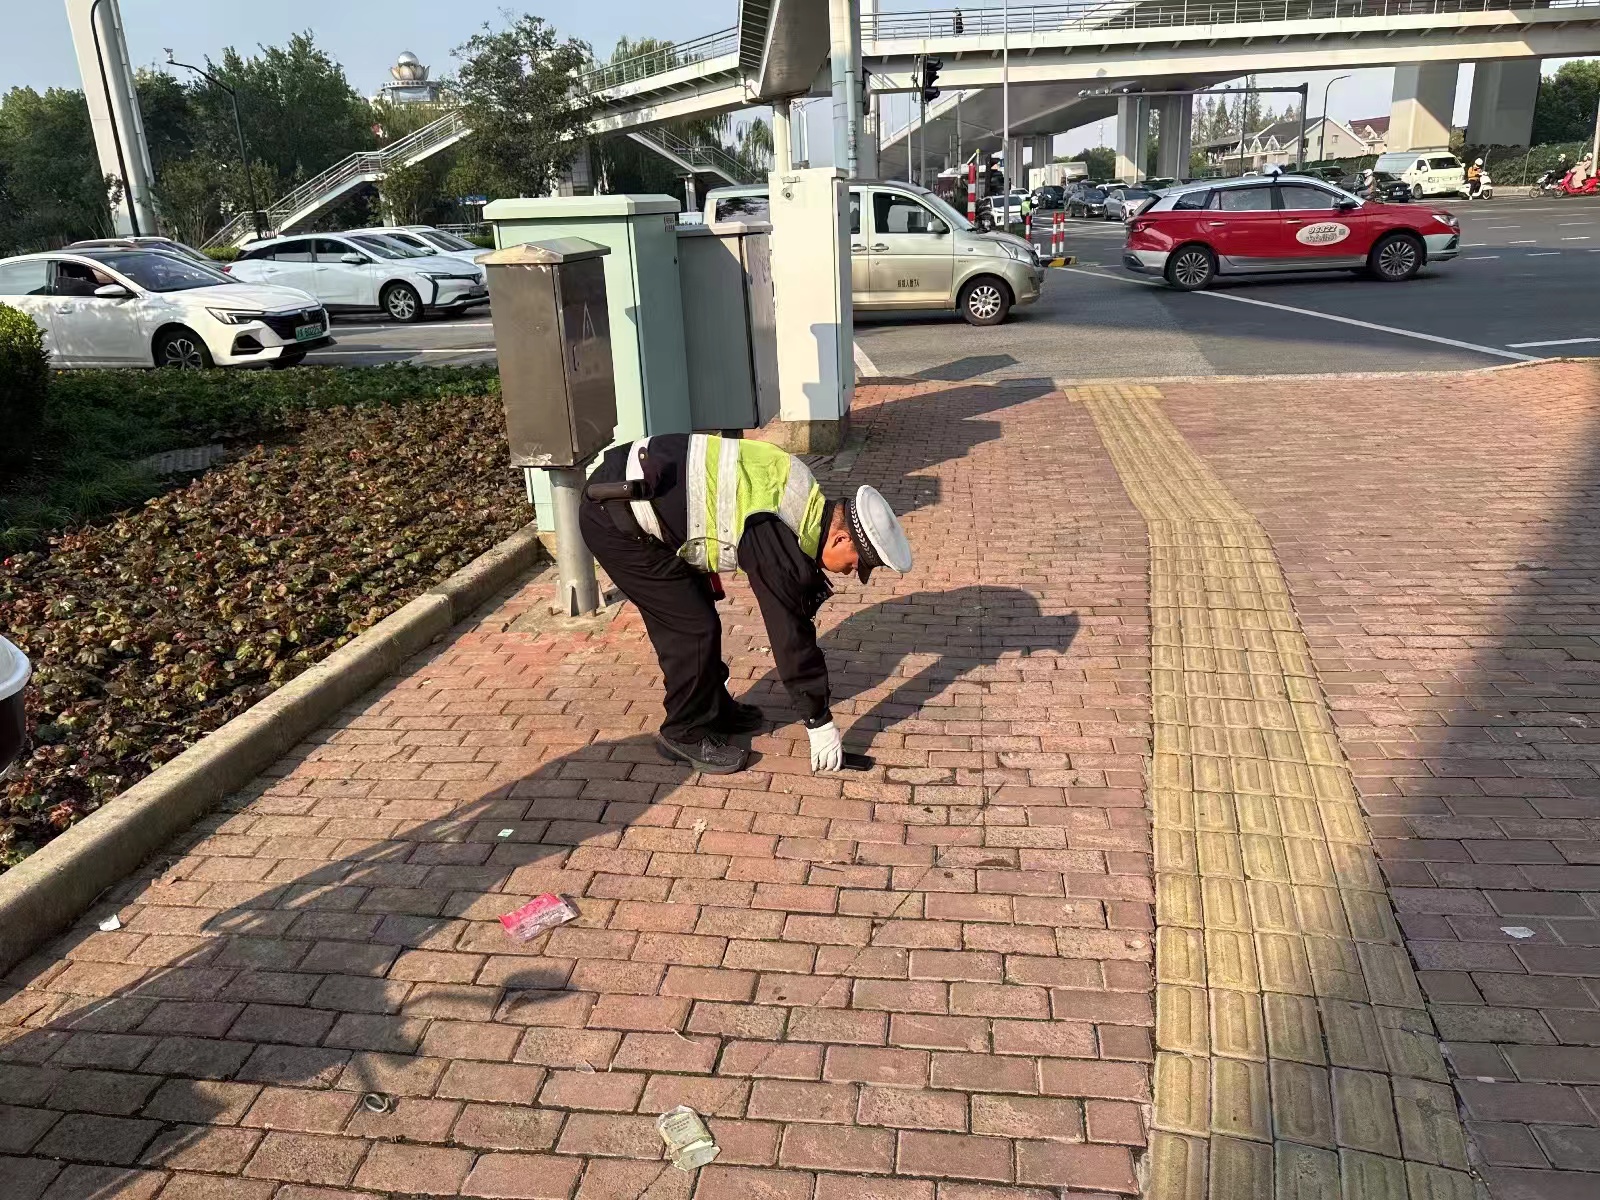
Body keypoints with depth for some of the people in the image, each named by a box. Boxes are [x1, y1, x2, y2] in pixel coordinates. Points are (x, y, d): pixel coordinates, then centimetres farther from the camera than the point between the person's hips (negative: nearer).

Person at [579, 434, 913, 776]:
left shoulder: (807, 502, 4)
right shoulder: (781, 546, -22)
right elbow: (789, 637, -14)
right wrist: (820, 724, -4)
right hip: (615, 520, -9)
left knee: (699, 613, 17)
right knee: (693, 628, -5)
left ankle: (715, 709, 33)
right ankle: (687, 734, 14)